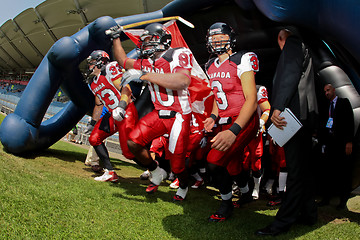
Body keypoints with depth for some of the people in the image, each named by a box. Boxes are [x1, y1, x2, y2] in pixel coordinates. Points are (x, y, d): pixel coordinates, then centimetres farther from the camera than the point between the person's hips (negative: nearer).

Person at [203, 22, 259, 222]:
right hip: (226, 123, 8)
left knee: (215, 162, -20)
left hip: (243, 122, -7)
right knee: (234, 167, 16)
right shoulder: (211, 66, 11)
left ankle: (227, 202, 3)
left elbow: (251, 99, -21)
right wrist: (213, 117, 2)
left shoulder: (241, 61, -13)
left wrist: (233, 131, -31)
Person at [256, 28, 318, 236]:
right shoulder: (303, 47, 27)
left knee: (296, 170, -9)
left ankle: (283, 222, -7)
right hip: (305, 116, 10)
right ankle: (309, 213, 22)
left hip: (295, 115, -10)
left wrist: (277, 108, -25)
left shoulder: (292, 43, -2)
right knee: (303, 169, 14)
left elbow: (290, 76, -18)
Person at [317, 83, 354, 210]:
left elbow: (350, 122, -5)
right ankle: (326, 198, 10)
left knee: (343, 171, 0)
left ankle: (343, 200, 7)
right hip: (330, 142, 5)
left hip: (341, 142, -5)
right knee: (328, 171, 5)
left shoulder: (344, 102, 3)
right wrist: (323, 142, 7)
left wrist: (349, 141, -13)